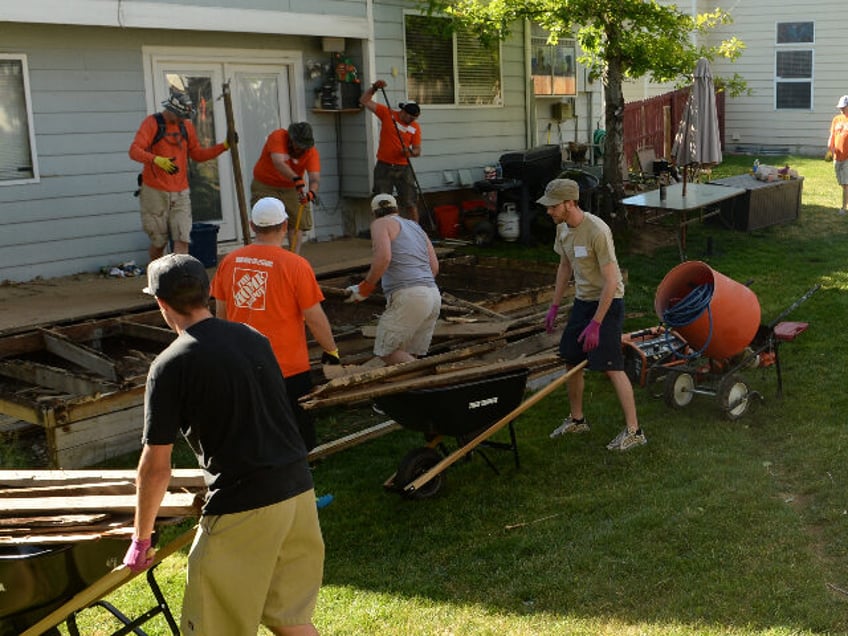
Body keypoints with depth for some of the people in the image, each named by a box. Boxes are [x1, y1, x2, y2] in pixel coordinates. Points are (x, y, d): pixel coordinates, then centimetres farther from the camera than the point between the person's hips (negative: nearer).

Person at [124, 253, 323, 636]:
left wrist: (141, 539, 6)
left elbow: (156, 467, -7)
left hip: (242, 506, -7)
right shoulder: (254, 339, 9)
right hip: (299, 490, 7)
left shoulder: (170, 366, -10)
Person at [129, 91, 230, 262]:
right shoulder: (152, 123, -7)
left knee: (182, 241, -9)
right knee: (159, 242, 7)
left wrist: (224, 146, 6)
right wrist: (157, 160, -38)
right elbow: (134, 151, -20)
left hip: (180, 193, 4)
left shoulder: (186, 126, 10)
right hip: (155, 192, -4)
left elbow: (198, 154, 18)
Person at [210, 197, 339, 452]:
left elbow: (221, 313, 10)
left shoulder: (229, 262, 0)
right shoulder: (296, 265, -14)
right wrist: (331, 350, 5)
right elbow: (314, 319, -10)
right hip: (288, 369, -4)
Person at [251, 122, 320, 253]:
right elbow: (279, 163, -39)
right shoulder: (278, 137, -24)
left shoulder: (311, 151, -15)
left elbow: (315, 177, -25)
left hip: (291, 189, 3)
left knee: (297, 224, -2)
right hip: (265, 187, -3)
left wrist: (312, 192, -48)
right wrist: (297, 179, -53)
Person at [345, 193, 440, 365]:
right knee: (409, 357, 12)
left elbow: (383, 257, -14)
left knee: (386, 351, -3)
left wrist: (364, 288, -6)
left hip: (408, 296, -7)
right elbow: (434, 267, 20)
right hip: (434, 295, 8)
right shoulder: (415, 226, 26)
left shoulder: (381, 223, 5)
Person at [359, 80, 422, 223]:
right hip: (384, 167, -1)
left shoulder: (415, 127, 0)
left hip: (403, 168, 1)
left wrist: (410, 152, -21)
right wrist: (374, 88, -15)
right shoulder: (387, 114, -2)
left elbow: (417, 151, 1)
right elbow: (364, 101, -2)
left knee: (410, 204, 0)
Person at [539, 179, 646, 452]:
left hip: (607, 302, -8)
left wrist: (595, 324, -23)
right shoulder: (563, 228, 0)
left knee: (612, 367, -8)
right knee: (572, 360, 13)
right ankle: (577, 420, 30)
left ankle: (634, 431, 1)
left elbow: (611, 282, -25)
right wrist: (554, 306, 16)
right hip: (582, 299, 8)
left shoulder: (597, 231, -26)